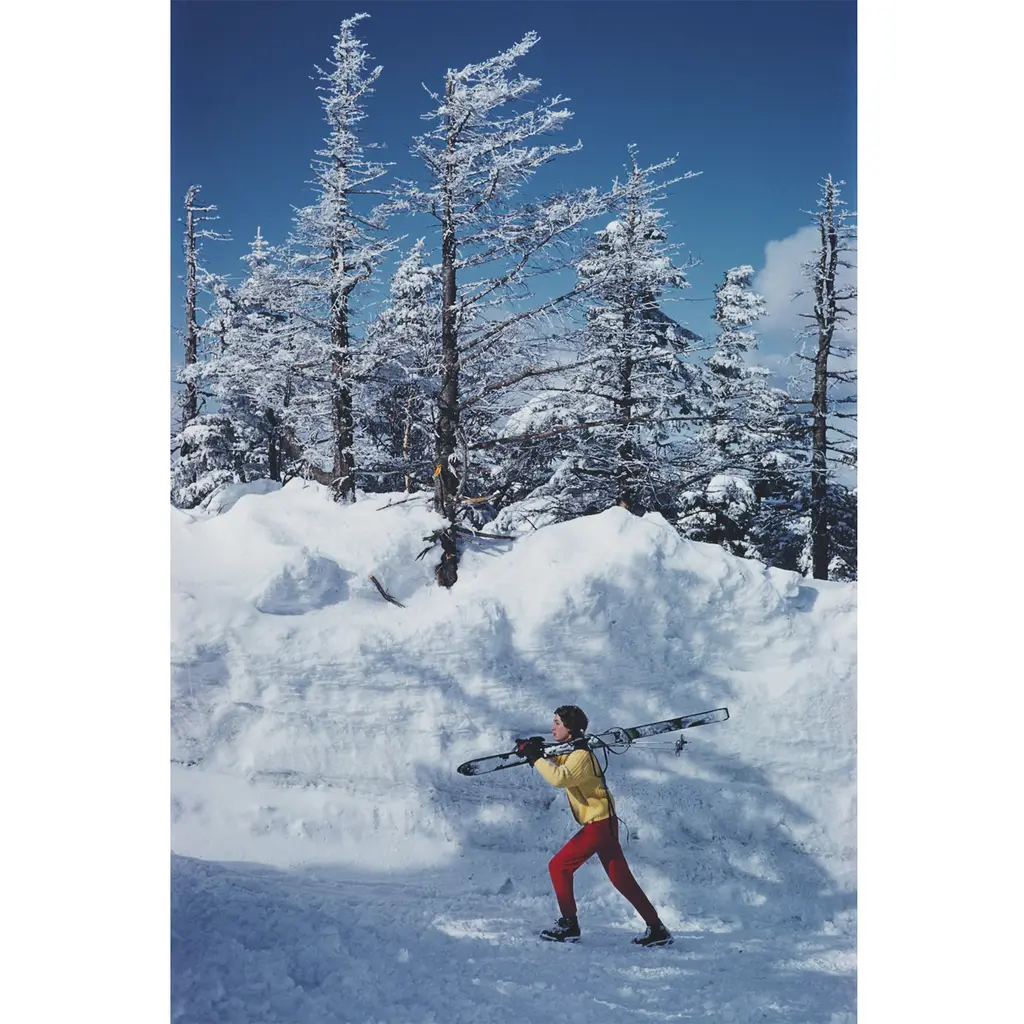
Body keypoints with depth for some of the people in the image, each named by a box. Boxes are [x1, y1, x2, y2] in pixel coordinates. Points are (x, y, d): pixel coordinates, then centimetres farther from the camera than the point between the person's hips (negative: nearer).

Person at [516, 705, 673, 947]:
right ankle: (656, 929, 11)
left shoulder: (581, 755, -19)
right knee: (621, 878, 10)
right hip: (604, 822, 10)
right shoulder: (569, 752, 12)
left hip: (599, 824, -10)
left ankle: (569, 926, 2)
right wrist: (534, 749, 2)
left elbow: (559, 777, -35)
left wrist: (535, 758, -25)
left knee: (559, 866, -3)